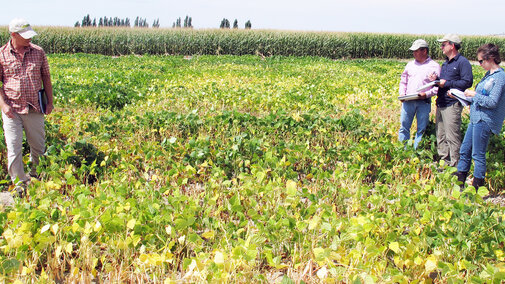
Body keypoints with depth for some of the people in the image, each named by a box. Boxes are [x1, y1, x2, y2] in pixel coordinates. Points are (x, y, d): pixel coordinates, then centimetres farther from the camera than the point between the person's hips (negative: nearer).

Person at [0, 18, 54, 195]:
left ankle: (35, 179, 32)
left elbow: (46, 77, 12)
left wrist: (50, 102, 8)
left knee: (38, 146, 11)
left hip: (34, 109, 2)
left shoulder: (38, 52, 4)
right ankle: (19, 183, 11)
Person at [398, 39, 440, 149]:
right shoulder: (410, 65, 15)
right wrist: (402, 93, 3)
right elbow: (403, 81, 21)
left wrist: (427, 94, -16)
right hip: (408, 101, 3)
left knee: (421, 129, 3)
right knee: (404, 127, 4)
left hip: (424, 102, -3)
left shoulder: (434, 66, 3)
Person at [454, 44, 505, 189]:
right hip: (476, 118, 9)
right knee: (464, 151, 13)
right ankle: (459, 181, 23)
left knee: (478, 155, -2)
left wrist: (474, 95, -13)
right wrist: (473, 104, 10)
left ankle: (476, 189, 8)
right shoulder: (489, 74, 14)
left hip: (484, 121, -9)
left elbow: (492, 102, -20)